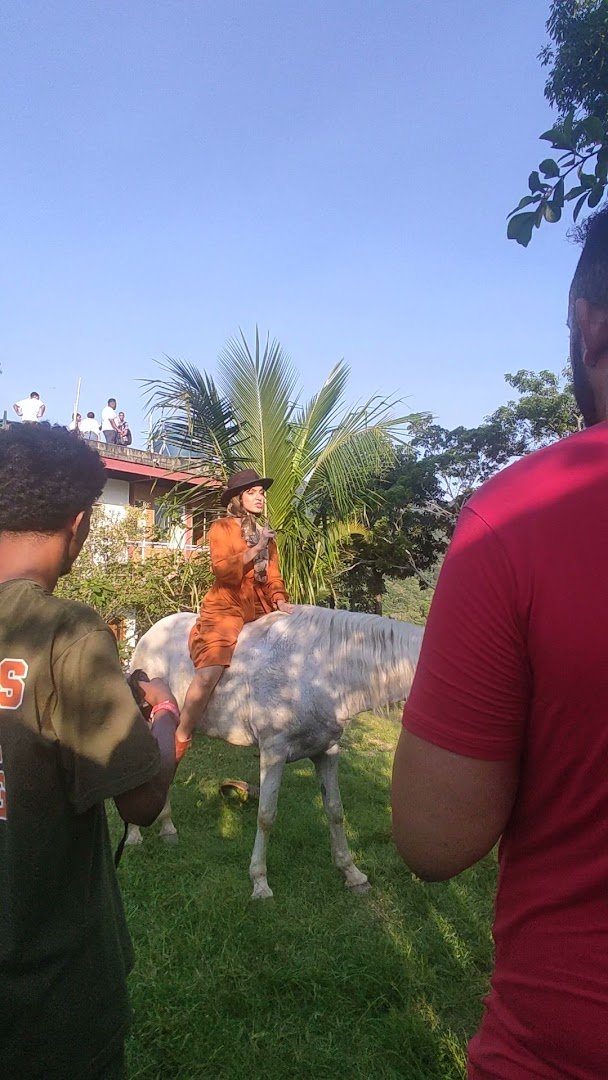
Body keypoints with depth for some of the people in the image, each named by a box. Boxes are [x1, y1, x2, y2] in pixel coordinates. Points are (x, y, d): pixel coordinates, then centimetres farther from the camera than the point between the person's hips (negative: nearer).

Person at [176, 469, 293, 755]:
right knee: (209, 673, -24)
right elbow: (222, 570, -12)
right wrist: (254, 550, -17)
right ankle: (180, 740, -13)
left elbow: (273, 577, 12)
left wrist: (280, 601, -6)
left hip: (259, 610, 6)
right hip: (225, 608, -6)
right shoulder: (221, 528, 2)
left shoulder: (267, 535, 18)